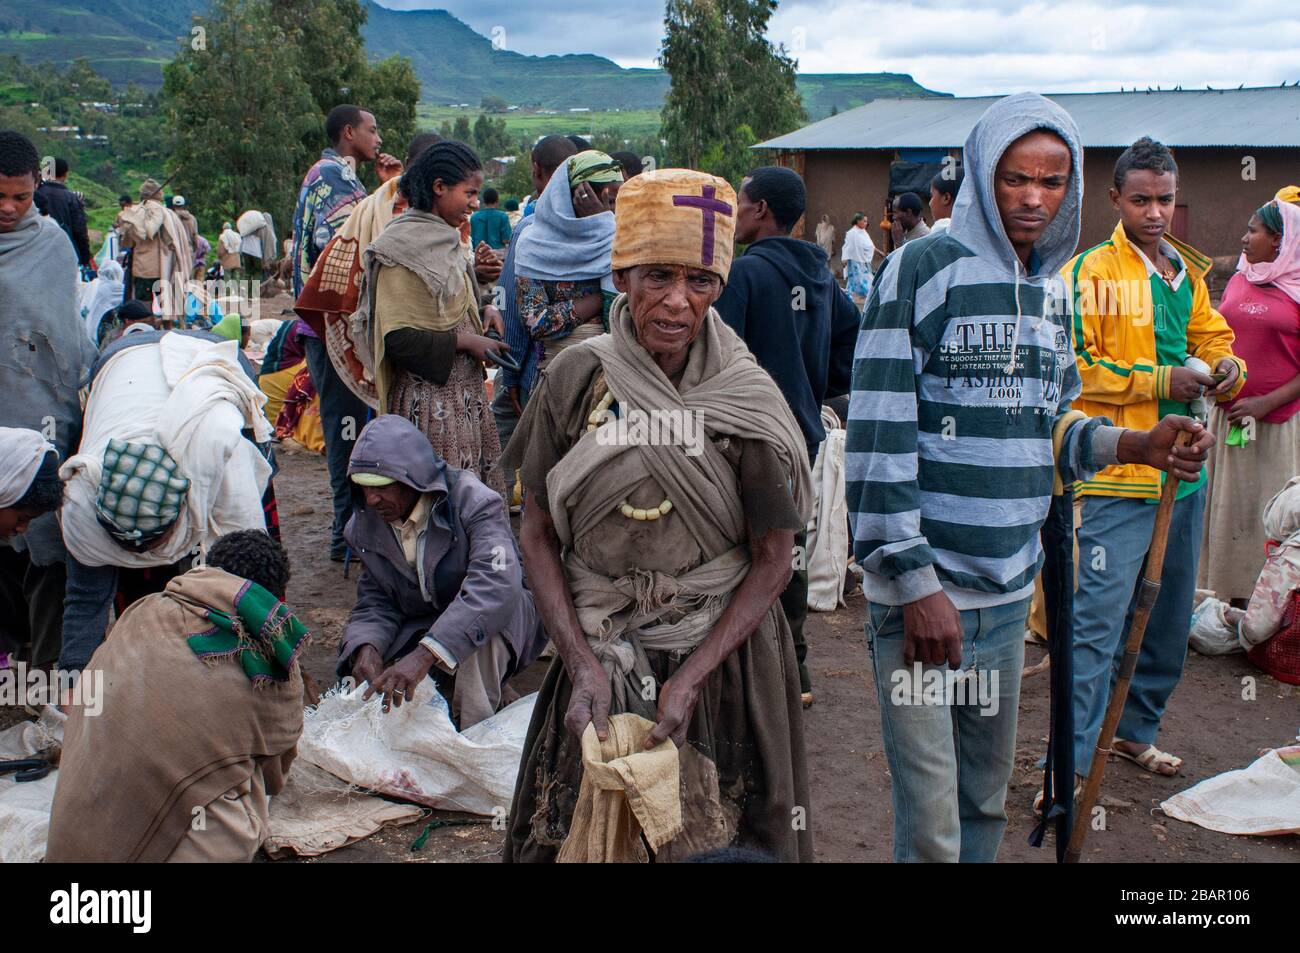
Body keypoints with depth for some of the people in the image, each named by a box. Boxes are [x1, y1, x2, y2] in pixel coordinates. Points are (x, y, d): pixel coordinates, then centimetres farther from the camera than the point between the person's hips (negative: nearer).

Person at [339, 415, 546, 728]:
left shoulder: (472, 500, -26)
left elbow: (497, 585, -41)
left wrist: (425, 654, -52)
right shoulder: (366, 526, -4)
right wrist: (366, 648, -28)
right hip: (421, 628, 6)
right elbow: (375, 603, -1)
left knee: (479, 625, -39)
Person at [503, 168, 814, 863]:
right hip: (597, 653, 1)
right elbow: (537, 534, -2)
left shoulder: (748, 398, -11)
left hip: (724, 654, -1)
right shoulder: (578, 377, -8)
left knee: (714, 838, 9)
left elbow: (773, 559, -7)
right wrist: (582, 665, -13)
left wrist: (690, 679, -16)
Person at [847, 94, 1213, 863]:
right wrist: (916, 584, -16)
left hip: (1010, 589, 7)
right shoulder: (925, 267, -9)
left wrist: (1136, 445, 0)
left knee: (987, 792, 18)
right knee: (931, 823, -3)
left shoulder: (1051, 288, 12)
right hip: (922, 586, -7)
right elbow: (880, 439, -14)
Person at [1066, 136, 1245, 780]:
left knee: (1168, 618, 17)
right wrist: (1159, 381, -19)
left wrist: (1226, 368, -1)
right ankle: (1069, 764, -2)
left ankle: (1136, 732, 34)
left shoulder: (1187, 272, 14)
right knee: (1099, 621, -8)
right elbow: (1072, 366, -14)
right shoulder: (1090, 272, -8)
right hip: (1117, 478, -8)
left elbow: (1211, 339, 22)